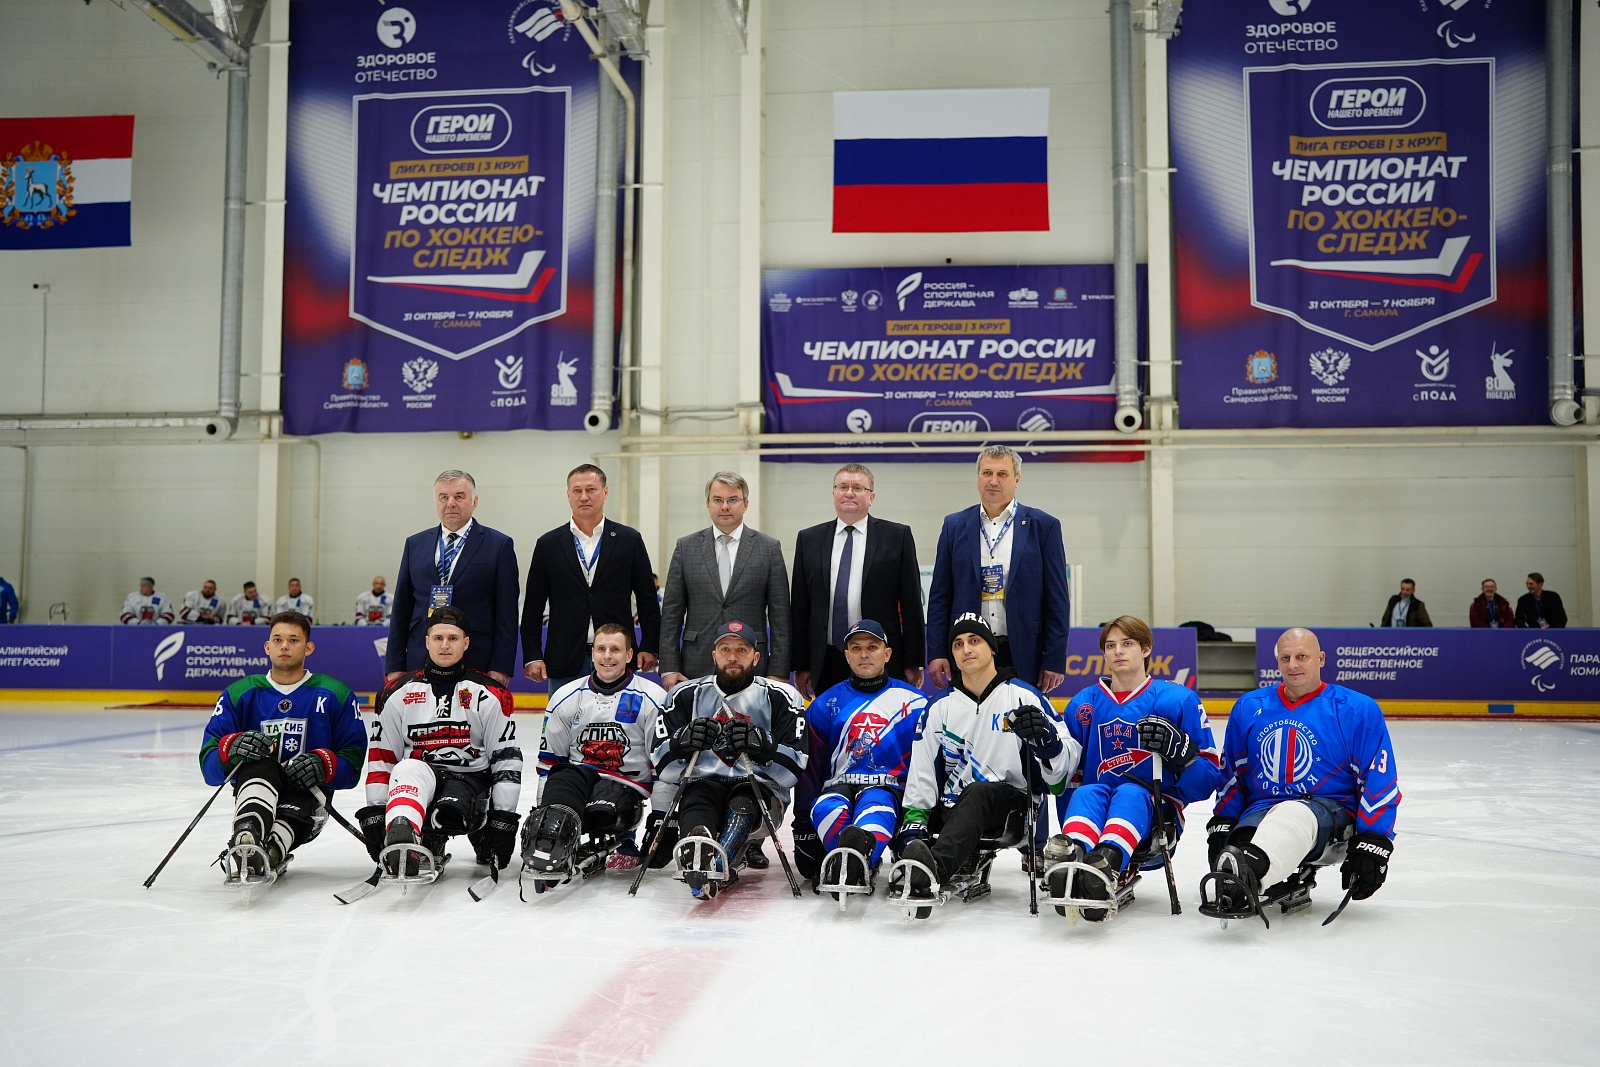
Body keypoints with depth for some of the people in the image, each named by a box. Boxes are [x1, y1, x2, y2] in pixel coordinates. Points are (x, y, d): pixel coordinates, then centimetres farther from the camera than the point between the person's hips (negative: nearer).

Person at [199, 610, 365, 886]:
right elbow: (209, 765, 2)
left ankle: (270, 853, -63)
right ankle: (247, 839, -61)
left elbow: (353, 765, 4)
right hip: (256, 790, 0)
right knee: (260, 766, -34)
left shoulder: (335, 695, 7)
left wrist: (324, 765, -18)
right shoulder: (240, 693, 10)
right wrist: (231, 748, -21)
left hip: (307, 794, 0)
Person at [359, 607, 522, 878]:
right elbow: (381, 755, 8)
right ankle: (400, 842, -56)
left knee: (450, 811, -36)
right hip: (415, 781, 1)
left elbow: (506, 757, 0)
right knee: (408, 769, -35)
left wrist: (504, 819, -6)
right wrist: (374, 813, -2)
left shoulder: (490, 695, 2)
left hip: (469, 779, -1)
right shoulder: (398, 693, 7)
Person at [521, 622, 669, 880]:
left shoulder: (653, 699, 2)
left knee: (602, 810, -36)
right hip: (578, 774, 3)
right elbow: (549, 759, 18)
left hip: (626, 784, -2)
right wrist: (543, 808, 11)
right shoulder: (565, 697, 13)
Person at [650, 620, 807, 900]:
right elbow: (664, 767, 7)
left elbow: (794, 769, -1)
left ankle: (717, 865, -62)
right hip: (703, 782, 0)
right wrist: (683, 743, -15)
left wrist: (763, 746, -20)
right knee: (696, 797, -35)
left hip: (760, 786, 0)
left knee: (743, 804, -35)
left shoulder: (780, 696, 8)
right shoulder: (687, 695, 13)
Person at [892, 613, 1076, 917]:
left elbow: (1068, 759, -4)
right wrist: (914, 818, -4)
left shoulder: (1024, 697, 1)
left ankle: (933, 868, -60)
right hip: (954, 811, 6)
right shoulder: (940, 707, 13)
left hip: (1014, 806, -6)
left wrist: (1045, 738, -26)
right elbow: (922, 772, 10)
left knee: (977, 794, -39)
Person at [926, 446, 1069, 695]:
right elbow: (940, 596, 8)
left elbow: (1057, 600, 1)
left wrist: (1054, 660, -4)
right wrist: (936, 653, 0)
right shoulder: (954, 526, 8)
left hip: (1024, 656, -1)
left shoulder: (1044, 526, 3)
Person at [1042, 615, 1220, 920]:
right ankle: (1072, 855, -62)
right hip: (1096, 814, 3)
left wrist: (1180, 749, -17)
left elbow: (1209, 777, 3)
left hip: (1156, 812, -2)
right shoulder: (1083, 704, 15)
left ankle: (1108, 864, -64)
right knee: (1087, 793, -30)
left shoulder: (1179, 700, 5)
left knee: (1130, 792, -33)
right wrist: (1067, 831, 2)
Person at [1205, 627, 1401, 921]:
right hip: (1261, 808, 5)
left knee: (1290, 817, -44)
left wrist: (1374, 842, -9)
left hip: (1331, 812, -4)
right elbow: (1232, 771, 19)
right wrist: (1221, 825, 9)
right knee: (1240, 837, -36)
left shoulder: (1358, 710, 1)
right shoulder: (1248, 707, 13)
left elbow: (1380, 780, -1)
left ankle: (1246, 874, -70)